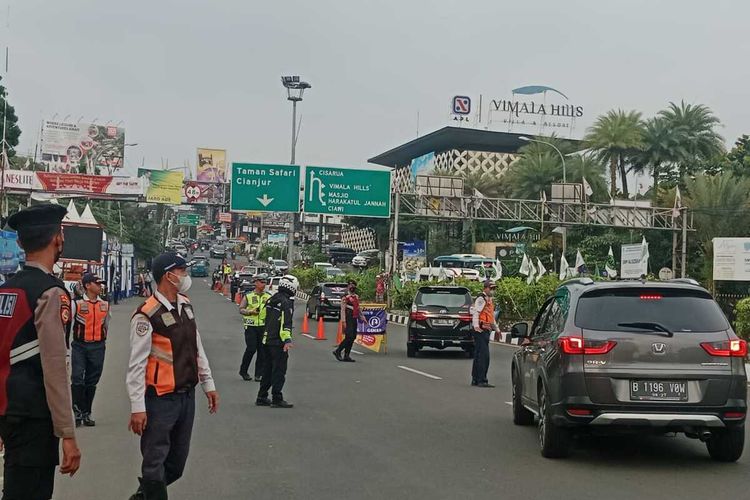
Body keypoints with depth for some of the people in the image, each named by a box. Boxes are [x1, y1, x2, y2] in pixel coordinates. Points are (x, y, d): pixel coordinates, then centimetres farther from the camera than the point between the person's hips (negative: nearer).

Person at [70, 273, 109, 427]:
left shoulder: (105, 305, 7)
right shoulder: (77, 304, -7)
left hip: (97, 347, 4)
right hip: (79, 346, -4)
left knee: (92, 381, 8)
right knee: (77, 379, -10)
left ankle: (86, 414, 16)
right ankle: (78, 413, -2)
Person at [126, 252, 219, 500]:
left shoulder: (185, 304, 7)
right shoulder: (147, 315, -18)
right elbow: (136, 365, -16)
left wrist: (208, 384, 16)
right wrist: (137, 408, -16)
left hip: (187, 395, 8)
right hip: (161, 400, -8)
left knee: (176, 463, 17)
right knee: (155, 463, 1)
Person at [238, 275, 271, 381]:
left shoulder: (268, 297, 11)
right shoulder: (248, 296, 5)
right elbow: (241, 309, 3)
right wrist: (250, 311, -13)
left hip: (264, 326, 3)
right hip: (251, 326, -3)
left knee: (262, 351, 1)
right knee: (251, 349, -9)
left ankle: (258, 374, 9)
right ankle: (243, 371, 10)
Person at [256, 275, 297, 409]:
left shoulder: (271, 299, 14)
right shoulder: (286, 302, -14)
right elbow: (285, 323, -23)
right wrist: (287, 340, -29)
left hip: (267, 340, 9)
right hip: (278, 342, -9)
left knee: (267, 369, 15)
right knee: (279, 371, -4)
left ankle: (262, 397, 19)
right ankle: (277, 399, -3)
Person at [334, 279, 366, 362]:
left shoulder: (356, 296, 15)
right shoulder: (345, 297, -9)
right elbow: (343, 310, -14)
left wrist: (362, 317, 18)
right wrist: (344, 321, -19)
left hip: (354, 319, 8)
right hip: (348, 319, -8)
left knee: (353, 338, 6)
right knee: (349, 337, -14)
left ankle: (346, 356, 11)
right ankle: (338, 351, -3)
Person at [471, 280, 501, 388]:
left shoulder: (490, 300, 22)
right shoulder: (481, 299, -9)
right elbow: (475, 313, -20)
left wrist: (496, 328, 33)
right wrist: (476, 326, -29)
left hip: (486, 331, 10)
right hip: (480, 330, -10)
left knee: (479, 356, 13)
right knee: (483, 356, -12)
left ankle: (475, 380, 18)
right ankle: (481, 380, -12)